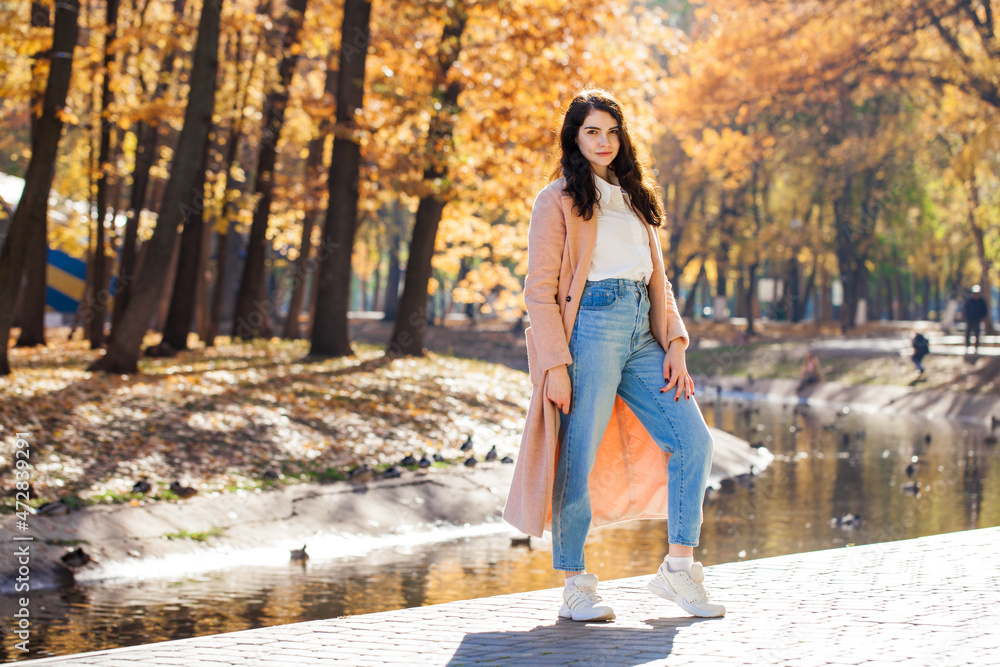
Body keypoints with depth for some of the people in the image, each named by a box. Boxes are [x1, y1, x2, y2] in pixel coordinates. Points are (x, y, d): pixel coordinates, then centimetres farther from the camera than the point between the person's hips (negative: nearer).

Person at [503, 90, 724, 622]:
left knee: (693, 440, -2)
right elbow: (540, 291, -4)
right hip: (590, 331, -6)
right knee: (578, 458, -6)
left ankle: (678, 570, 6)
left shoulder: (634, 200, 22)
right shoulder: (558, 202, 2)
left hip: (641, 336, 6)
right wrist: (555, 364, -14)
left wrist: (674, 344, 7)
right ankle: (576, 588, 4)